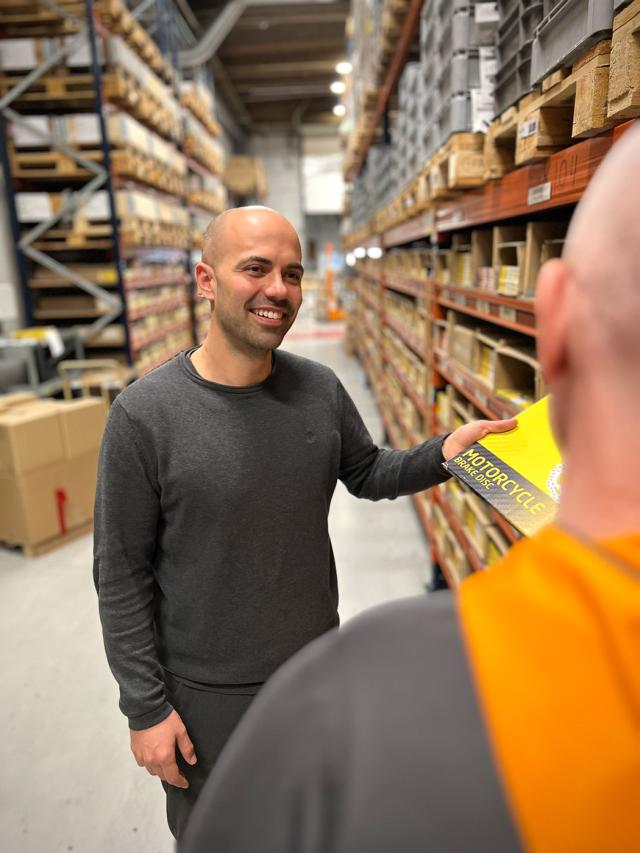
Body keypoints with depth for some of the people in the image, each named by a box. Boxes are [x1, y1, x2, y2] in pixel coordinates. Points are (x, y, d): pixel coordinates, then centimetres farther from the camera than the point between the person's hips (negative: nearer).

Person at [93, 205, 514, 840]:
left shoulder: (320, 389, -9)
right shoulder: (144, 414, -22)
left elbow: (367, 473, 6)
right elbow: (122, 575, -15)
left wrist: (441, 453, -13)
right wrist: (145, 707, -10)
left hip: (317, 666, 4)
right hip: (206, 691, -3)